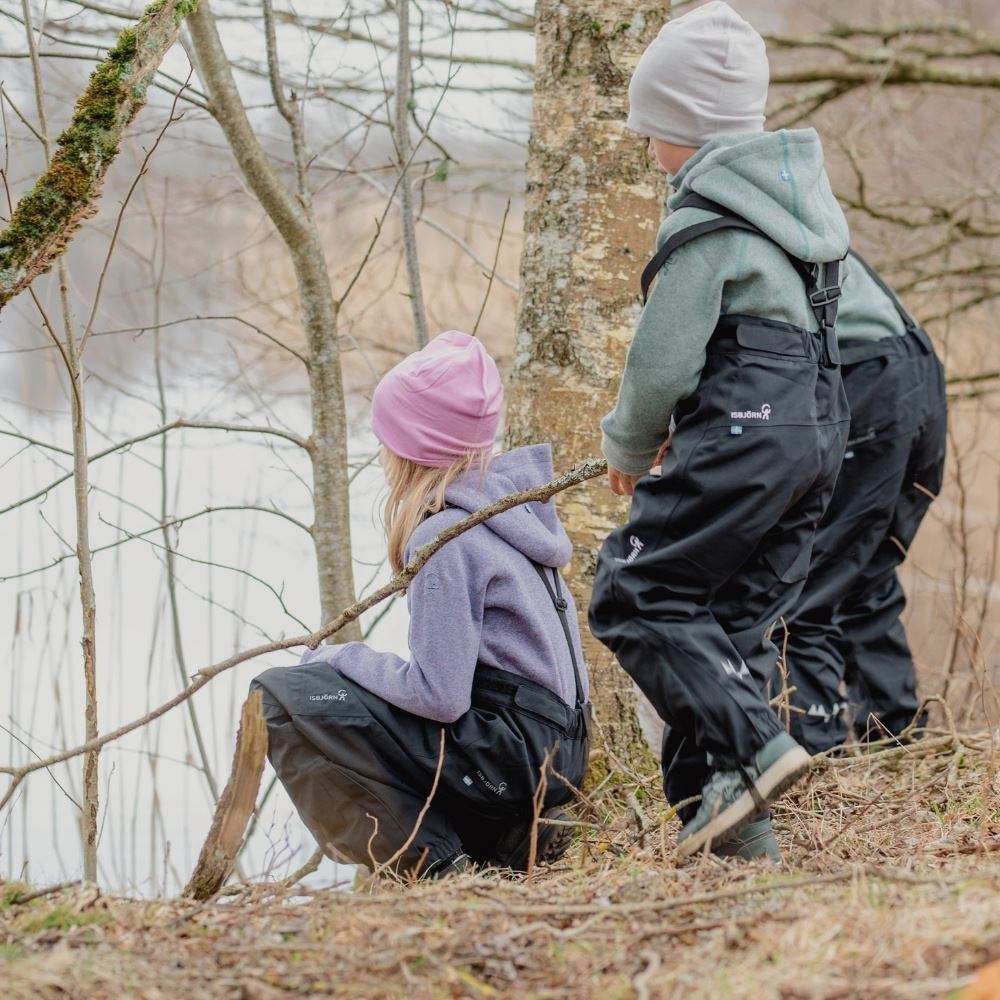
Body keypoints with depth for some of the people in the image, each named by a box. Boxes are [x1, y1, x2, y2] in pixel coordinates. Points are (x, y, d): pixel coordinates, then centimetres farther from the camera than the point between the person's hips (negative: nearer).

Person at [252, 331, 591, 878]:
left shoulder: (446, 539, -17)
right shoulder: (508, 501, 10)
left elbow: (439, 697, -20)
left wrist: (342, 658, -5)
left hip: (510, 749, -9)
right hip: (556, 746, 9)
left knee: (281, 694, -11)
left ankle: (429, 860, -9)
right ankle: (512, 836, 13)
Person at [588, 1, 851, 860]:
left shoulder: (707, 223, -12)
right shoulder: (801, 195, 15)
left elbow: (663, 362, -14)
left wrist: (630, 445, 5)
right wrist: (689, 428, 20)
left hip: (744, 436, -9)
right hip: (819, 432, 9)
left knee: (636, 600, -5)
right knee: (736, 619, 11)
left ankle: (753, 750, -18)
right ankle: (729, 819, 8)